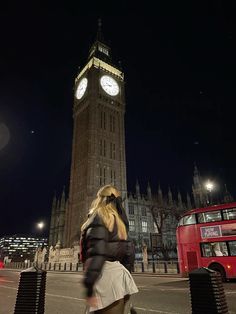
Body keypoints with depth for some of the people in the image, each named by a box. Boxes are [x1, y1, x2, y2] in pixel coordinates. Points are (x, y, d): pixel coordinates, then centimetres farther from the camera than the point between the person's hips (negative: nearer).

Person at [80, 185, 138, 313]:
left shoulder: (99, 216, -7)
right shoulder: (119, 221, 16)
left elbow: (97, 251, -19)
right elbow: (128, 252, 17)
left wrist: (89, 285, -18)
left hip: (106, 275, -8)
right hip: (118, 274, 9)